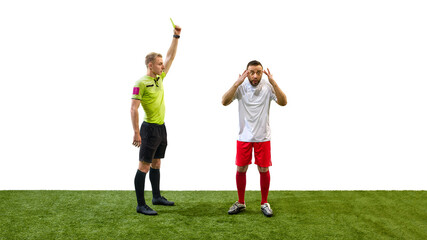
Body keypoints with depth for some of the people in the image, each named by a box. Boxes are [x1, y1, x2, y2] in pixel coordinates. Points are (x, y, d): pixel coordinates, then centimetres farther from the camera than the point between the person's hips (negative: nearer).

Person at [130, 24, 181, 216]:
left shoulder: (160, 78, 10)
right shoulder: (141, 83, -14)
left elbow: (170, 57, 20)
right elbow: (134, 108, -17)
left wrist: (176, 37, 15)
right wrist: (136, 133, -21)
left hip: (161, 128, 9)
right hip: (150, 128, -9)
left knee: (156, 164, 17)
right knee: (144, 166, -5)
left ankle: (157, 197, 29)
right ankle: (141, 205, -2)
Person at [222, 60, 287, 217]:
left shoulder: (268, 87, -7)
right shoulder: (241, 87, -6)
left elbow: (283, 102, -18)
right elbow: (224, 102, -17)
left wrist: (273, 83, -27)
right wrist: (237, 83, -26)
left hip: (262, 137, -1)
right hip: (244, 136, 1)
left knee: (264, 170, 4)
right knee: (241, 169, 7)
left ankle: (264, 203, 20)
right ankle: (240, 203, 23)